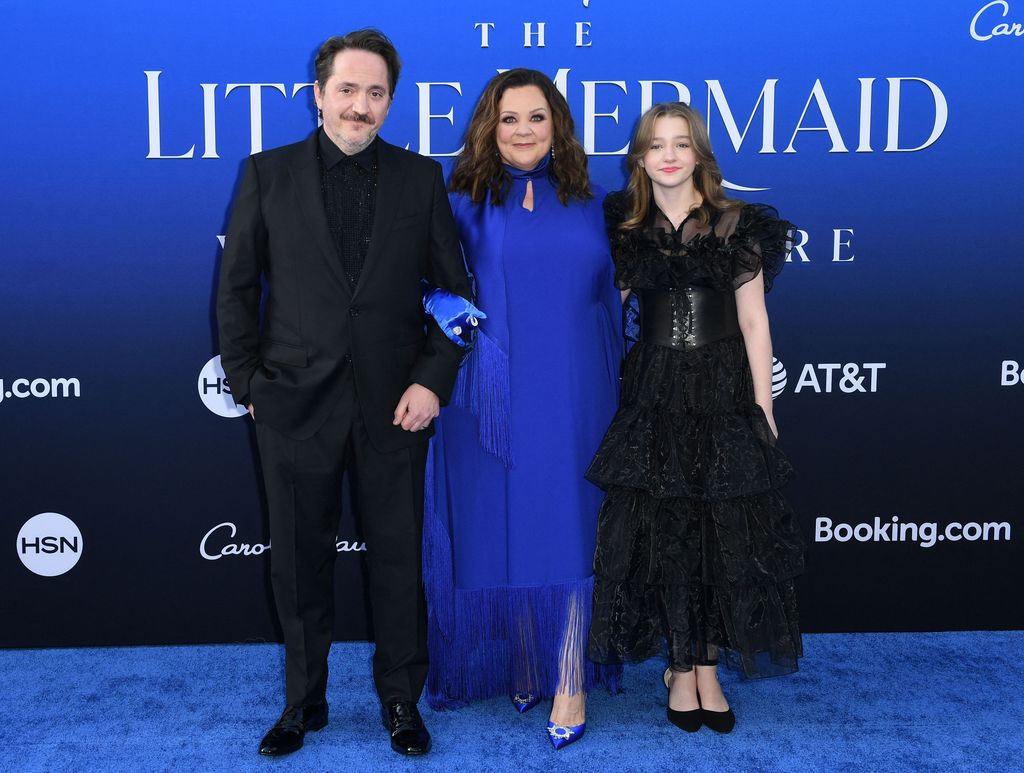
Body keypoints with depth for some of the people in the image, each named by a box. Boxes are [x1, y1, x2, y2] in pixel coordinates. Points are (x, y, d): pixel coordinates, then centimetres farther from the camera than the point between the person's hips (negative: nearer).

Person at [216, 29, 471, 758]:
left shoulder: (421, 177, 4)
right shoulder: (268, 174, 3)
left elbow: (453, 288, 4)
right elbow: (237, 287, 5)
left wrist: (434, 380, -6)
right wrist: (247, 382, -2)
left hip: (394, 404, 0)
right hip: (296, 401, 0)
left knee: (399, 559, 8)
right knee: (300, 561, 10)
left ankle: (402, 701, 26)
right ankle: (304, 702, 28)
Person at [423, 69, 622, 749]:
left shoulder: (586, 201, 9)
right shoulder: (466, 200, 4)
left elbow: (608, 296, 14)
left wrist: (615, 379, 13)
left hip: (574, 395, 1)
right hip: (496, 396, -1)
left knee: (570, 531, 2)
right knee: (502, 530, 6)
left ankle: (570, 682, 10)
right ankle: (520, 664, 23)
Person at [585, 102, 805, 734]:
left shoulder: (737, 225, 0)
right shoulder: (623, 227, 5)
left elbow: (754, 322, 0)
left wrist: (763, 408, -3)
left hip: (724, 392, -1)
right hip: (651, 395, 1)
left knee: (724, 533, 2)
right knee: (660, 532, 3)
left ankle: (709, 668, 14)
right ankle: (683, 668, 16)